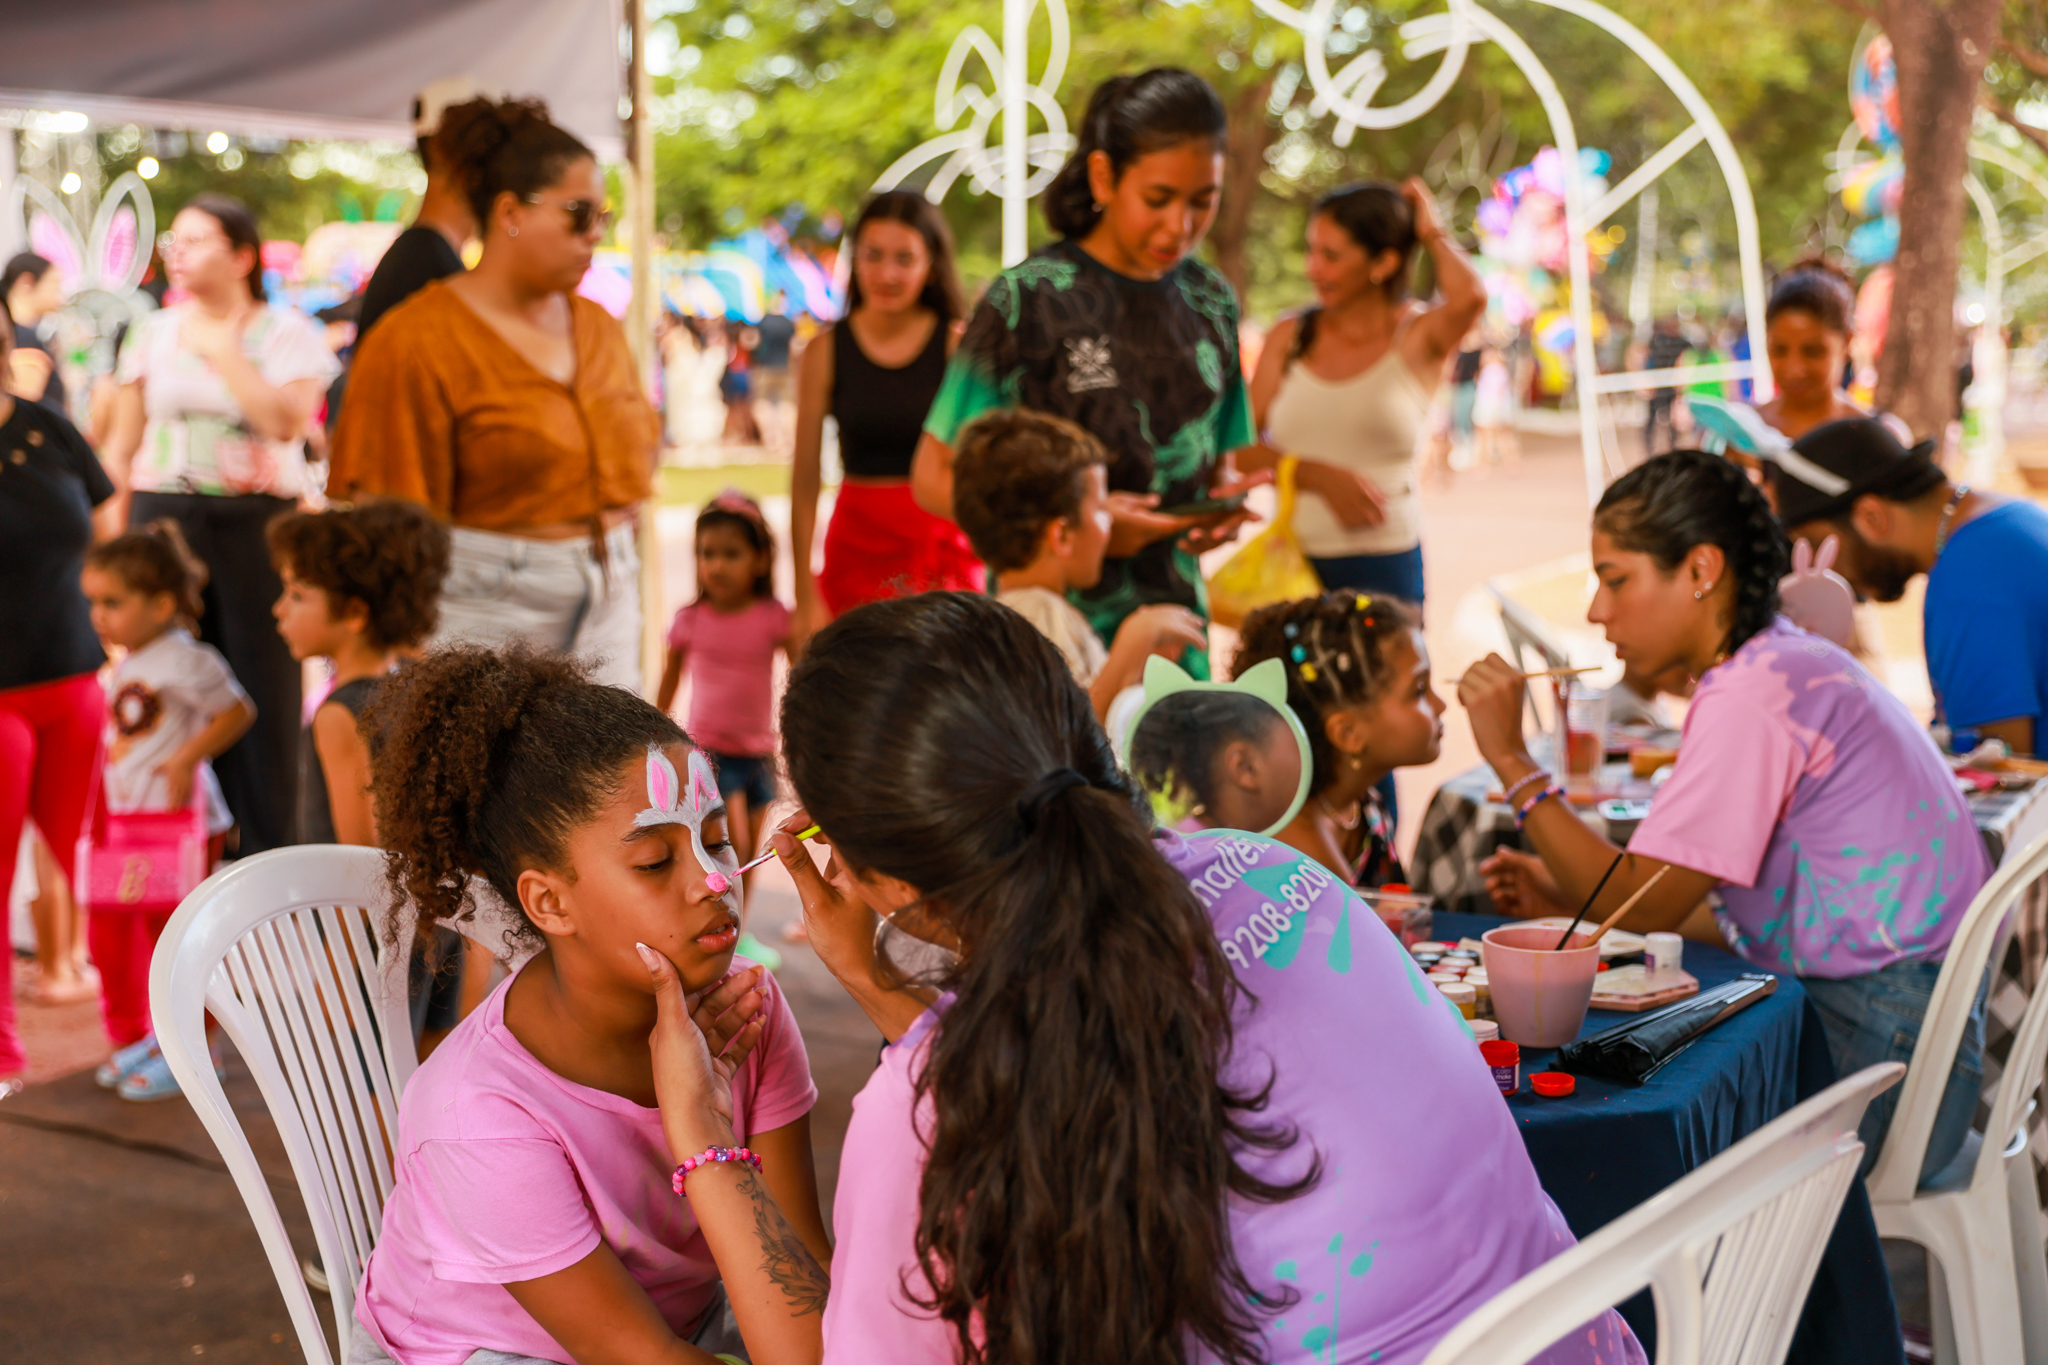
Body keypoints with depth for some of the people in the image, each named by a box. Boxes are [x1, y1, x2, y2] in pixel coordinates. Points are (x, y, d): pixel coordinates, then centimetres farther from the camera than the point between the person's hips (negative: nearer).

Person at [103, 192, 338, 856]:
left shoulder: (288, 333, 3)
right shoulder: (152, 333, 12)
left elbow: (287, 420, -15)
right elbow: (121, 448, 14)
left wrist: (223, 349, -10)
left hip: (255, 520, -3)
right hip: (165, 518, 3)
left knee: (262, 681, -2)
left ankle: (267, 849, 7)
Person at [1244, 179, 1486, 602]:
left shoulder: (1418, 338, -1)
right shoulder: (1289, 336, 8)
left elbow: (1470, 297, -24)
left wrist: (1431, 232, -5)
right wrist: (1322, 477, -11)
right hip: (1292, 559, 3)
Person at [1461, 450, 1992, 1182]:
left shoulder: (1751, 698, -19)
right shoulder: (1789, 664, 12)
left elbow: (1646, 905, -19)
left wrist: (1511, 759, -15)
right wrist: (1569, 895, 9)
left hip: (1880, 1043, -9)